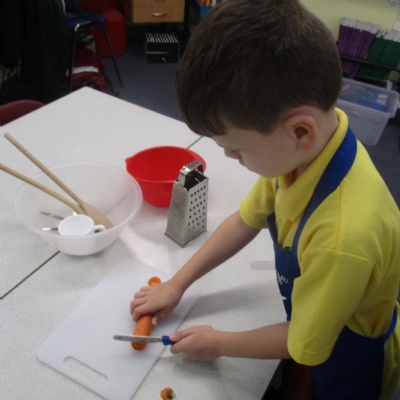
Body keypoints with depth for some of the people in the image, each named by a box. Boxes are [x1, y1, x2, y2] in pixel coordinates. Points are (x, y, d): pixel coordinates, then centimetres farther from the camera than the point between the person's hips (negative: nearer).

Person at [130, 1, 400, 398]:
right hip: (310, 322, 5)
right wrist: (177, 283, -4)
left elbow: (305, 344, -26)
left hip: (348, 364, -5)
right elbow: (245, 220, -7)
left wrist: (218, 343, -11)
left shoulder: (343, 237, -45)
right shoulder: (303, 146, -24)